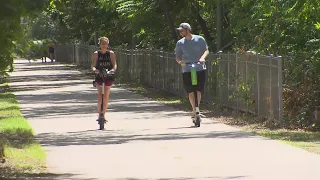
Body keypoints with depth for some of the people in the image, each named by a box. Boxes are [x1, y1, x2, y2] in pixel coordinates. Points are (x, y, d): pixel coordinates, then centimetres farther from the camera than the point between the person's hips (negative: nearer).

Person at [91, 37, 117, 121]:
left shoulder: (111, 53, 0)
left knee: (106, 96, 6)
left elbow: (114, 65, -5)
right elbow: (93, 65, -3)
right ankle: (99, 113, -15)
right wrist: (94, 69, -26)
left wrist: (113, 70, -26)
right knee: (100, 94, -16)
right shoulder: (96, 54, 0)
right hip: (99, 76, -1)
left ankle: (104, 114, 19)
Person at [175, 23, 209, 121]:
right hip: (187, 70, 1)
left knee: (199, 90, -2)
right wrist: (180, 61, -16)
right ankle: (194, 110, 7)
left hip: (200, 69, -1)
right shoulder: (180, 43, 6)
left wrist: (202, 57, -17)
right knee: (190, 91, -3)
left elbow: (206, 50, 4)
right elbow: (177, 57, 7)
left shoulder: (199, 39, 3)